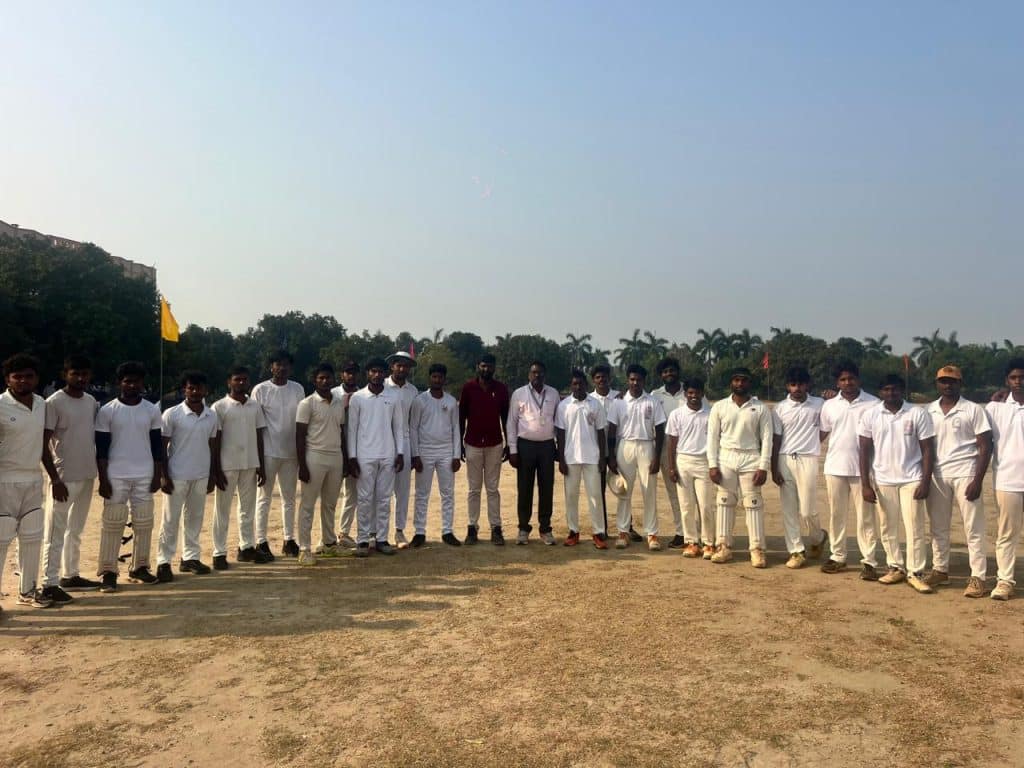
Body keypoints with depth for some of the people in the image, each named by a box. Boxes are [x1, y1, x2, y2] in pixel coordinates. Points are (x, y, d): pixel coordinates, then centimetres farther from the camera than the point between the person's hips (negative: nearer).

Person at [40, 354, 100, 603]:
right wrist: (55, 478, -17)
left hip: (87, 475, 7)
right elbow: (43, 443, -12)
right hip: (64, 477, -7)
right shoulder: (54, 402, -10)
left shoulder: (92, 401, 9)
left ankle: (70, 575, 24)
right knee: (56, 531, -2)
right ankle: (50, 583, 2)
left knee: (76, 530, 15)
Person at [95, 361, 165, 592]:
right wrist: (103, 479, -7)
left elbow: (157, 445, 8)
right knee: (113, 524, 0)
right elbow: (101, 448, -2)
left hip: (145, 476, 3)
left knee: (144, 523, 6)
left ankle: (139, 567, 17)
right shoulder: (107, 411, -3)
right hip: (116, 476, -2)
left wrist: (158, 475, 4)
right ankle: (108, 571, 7)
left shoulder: (152, 410, 5)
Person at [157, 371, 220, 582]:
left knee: (195, 518, 11)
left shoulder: (212, 416, 5)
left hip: (201, 476, 4)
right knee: (171, 520, 1)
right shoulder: (172, 414, -7)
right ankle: (163, 562, 8)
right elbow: (162, 446, -5)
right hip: (177, 476, -4)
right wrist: (164, 475, -9)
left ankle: (190, 558, 21)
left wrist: (213, 475, 11)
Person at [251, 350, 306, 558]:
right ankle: (261, 542, 9)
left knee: (289, 498, 10)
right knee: (264, 498, 3)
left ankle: (289, 540, 18)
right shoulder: (260, 390, -5)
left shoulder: (298, 389, 5)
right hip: (268, 452, -4)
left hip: (291, 452, 4)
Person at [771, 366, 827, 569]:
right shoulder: (780, 408, 3)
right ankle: (796, 551, 14)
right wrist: (773, 468, 0)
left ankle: (818, 537, 28)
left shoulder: (819, 405, 1)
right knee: (789, 509, 4)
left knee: (807, 510, -2)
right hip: (785, 460, 2)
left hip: (808, 460, -2)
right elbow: (776, 440, 3)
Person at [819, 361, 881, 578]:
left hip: (863, 468, -3)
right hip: (835, 467, 3)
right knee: (836, 514, 10)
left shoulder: (873, 404, -3)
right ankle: (837, 557, 19)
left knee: (866, 516, 1)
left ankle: (869, 561, 6)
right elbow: (822, 434, 11)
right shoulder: (829, 405, 6)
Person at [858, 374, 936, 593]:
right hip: (883, 480, 2)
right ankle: (896, 567, 24)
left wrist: (926, 482, -10)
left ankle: (916, 573, 9)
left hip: (911, 480, -2)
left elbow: (927, 450, -3)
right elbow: (865, 451, 1)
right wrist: (865, 484, -3)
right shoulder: (870, 415, -1)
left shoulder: (918, 414, -5)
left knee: (915, 528, -1)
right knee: (887, 528, 10)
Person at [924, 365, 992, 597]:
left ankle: (977, 577, 3)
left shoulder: (973, 410, -4)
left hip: (965, 474, -4)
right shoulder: (928, 411, 7)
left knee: (973, 528, -2)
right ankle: (940, 569, 23)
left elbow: (986, 446, -6)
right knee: (938, 526, 12)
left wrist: (977, 480, -13)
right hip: (936, 475, 4)